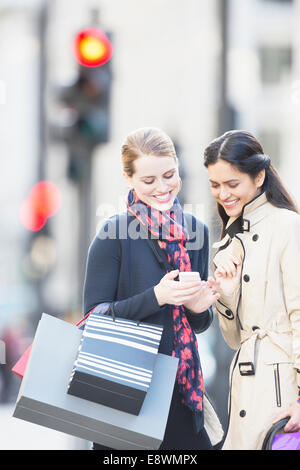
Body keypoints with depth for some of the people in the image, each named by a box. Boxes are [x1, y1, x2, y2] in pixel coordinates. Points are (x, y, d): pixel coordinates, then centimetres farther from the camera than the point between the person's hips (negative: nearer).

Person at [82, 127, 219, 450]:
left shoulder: (194, 231, 8)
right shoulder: (115, 233, -7)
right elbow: (95, 315, -11)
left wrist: (198, 308, -7)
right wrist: (156, 297, -22)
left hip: (182, 386, 4)